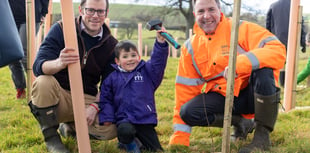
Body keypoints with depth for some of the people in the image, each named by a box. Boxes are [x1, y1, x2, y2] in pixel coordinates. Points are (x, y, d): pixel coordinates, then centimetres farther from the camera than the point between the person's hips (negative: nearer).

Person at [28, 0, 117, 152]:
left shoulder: (111, 45, -1)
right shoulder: (61, 29, -10)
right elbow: (38, 67, -21)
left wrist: (95, 106, -18)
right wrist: (59, 63, -44)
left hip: (86, 99, 2)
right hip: (57, 95, -2)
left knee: (110, 129, -25)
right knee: (43, 82, -35)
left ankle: (70, 126, 9)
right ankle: (51, 138, -13)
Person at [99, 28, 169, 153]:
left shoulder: (146, 71, 7)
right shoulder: (112, 77, 8)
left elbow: (158, 61, -8)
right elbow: (106, 99, 10)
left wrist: (161, 42, -23)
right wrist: (106, 118, 0)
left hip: (145, 119, 1)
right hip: (124, 119, -1)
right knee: (125, 131, -36)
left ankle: (137, 139, 27)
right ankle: (128, 142, 1)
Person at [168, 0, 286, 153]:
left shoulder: (241, 29, -10)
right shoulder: (190, 47, 2)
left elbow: (277, 50, -25)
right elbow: (185, 90, 2)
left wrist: (239, 64, -40)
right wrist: (178, 139, -3)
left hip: (253, 94, -3)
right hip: (224, 98, 3)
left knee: (263, 69, -32)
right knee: (188, 112, -21)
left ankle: (262, 135, -17)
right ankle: (241, 122, 2)